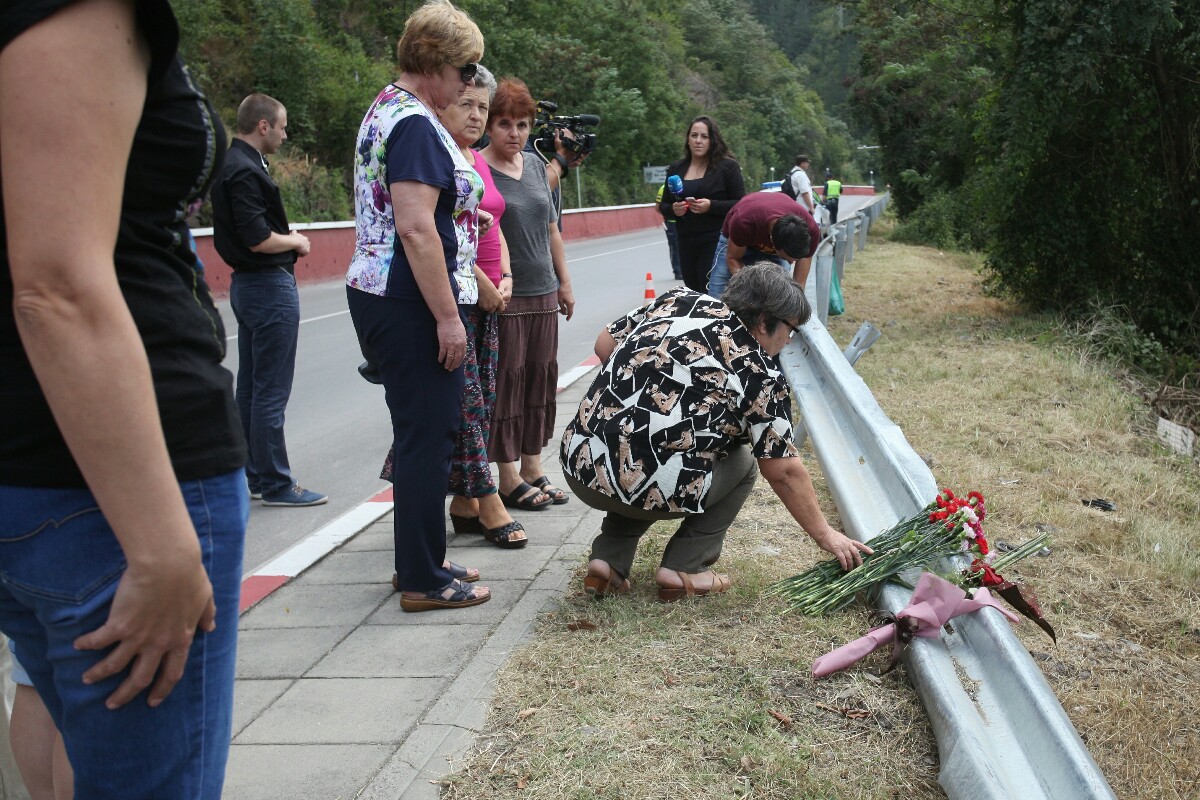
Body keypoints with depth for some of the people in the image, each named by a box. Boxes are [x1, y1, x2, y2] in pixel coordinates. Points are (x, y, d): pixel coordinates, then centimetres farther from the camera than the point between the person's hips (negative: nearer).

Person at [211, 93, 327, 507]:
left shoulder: (234, 164, 14)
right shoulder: (246, 171, -17)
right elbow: (258, 239, -23)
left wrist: (286, 234, 9)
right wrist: (295, 241, -6)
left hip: (248, 283, 11)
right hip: (270, 285, -11)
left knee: (249, 387, 14)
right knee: (271, 391, -5)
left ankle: (252, 475, 23)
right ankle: (275, 484, 2)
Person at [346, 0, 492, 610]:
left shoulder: (386, 109, 17)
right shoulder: (417, 124, -16)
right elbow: (416, 228, -23)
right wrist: (448, 316, -21)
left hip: (376, 292, 11)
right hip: (411, 304, -11)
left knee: (421, 432, 17)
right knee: (428, 436, -3)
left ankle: (420, 560, 27)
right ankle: (423, 581, 7)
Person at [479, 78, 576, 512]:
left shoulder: (535, 164, 13)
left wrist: (563, 281, 19)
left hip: (543, 295, 7)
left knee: (540, 379, 10)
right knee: (506, 382, -2)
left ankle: (532, 466, 22)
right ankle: (508, 478, 7)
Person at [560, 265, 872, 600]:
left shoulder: (677, 300, 10)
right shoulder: (758, 372, -3)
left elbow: (604, 345, 16)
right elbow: (784, 471, -1)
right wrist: (825, 535, 10)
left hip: (579, 465, 5)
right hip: (654, 491, -5)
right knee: (742, 462, 20)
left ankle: (609, 560, 17)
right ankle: (685, 568, 11)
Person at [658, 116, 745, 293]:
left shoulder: (727, 167, 0)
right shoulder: (676, 169, 14)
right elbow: (663, 207, 18)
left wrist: (711, 206, -19)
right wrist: (673, 210, -5)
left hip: (716, 243, -5)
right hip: (686, 244, 5)